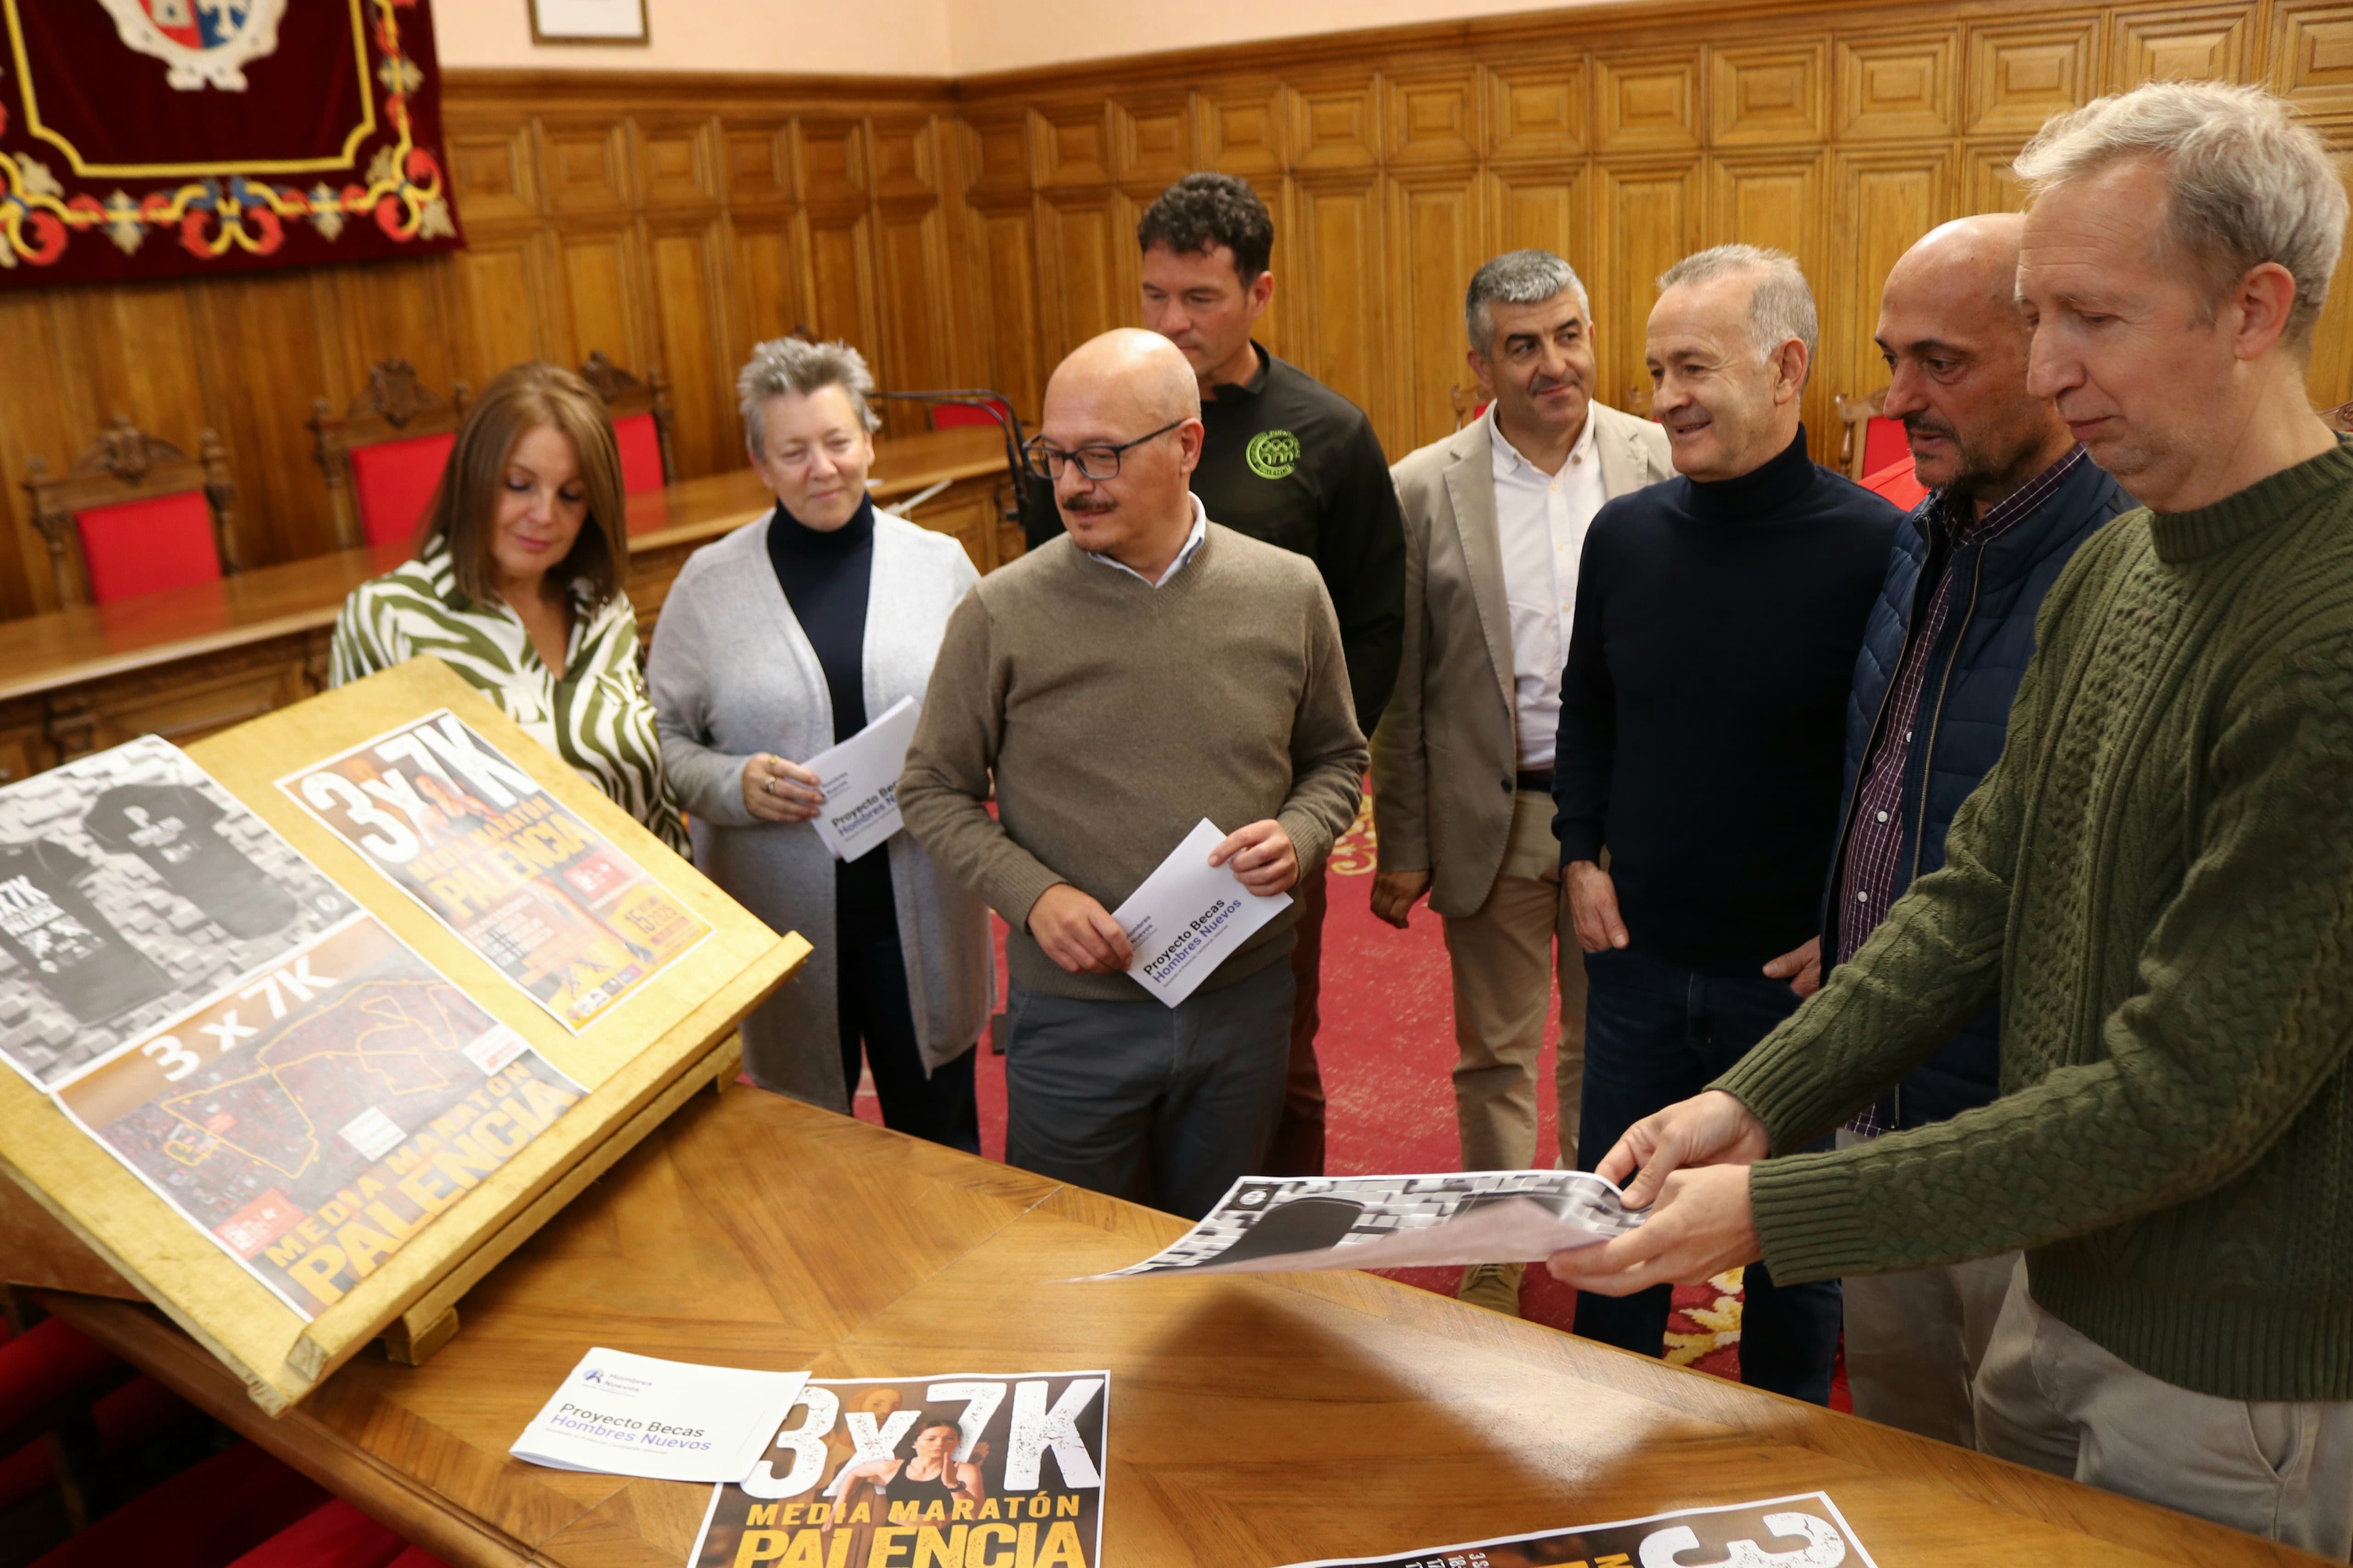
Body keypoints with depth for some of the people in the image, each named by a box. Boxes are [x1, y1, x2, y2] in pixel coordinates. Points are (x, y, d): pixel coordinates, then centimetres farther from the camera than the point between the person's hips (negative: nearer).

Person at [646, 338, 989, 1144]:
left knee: (940, 1134, 16)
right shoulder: (709, 582, -1)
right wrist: (733, 784, -17)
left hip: (923, 911, 1)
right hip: (781, 920, 0)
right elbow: (662, 739, 2)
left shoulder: (939, 563, 2)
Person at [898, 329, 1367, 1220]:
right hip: (1074, 1012, -2)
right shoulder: (1002, 613, -10)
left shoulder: (1288, 593, -3)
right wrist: (1033, 896, -16)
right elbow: (933, 791, -2)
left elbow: (1337, 759, 10)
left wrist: (1299, 837, -11)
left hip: (1245, 1001, 2)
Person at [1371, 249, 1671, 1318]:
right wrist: (1401, 845, -3)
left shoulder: (1662, 462, -3)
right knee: (1495, 1052, 14)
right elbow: (1401, 685, -3)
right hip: (1492, 813, -1)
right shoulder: (1425, 490, -6)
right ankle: (1494, 1253, 33)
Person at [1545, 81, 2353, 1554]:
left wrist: (1772, 1212, -25)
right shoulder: (2109, 569, 2)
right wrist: (1754, 1103, -7)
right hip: (2063, 1293, 7)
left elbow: (2191, 1099, -27)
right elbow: (1978, 887, 3)